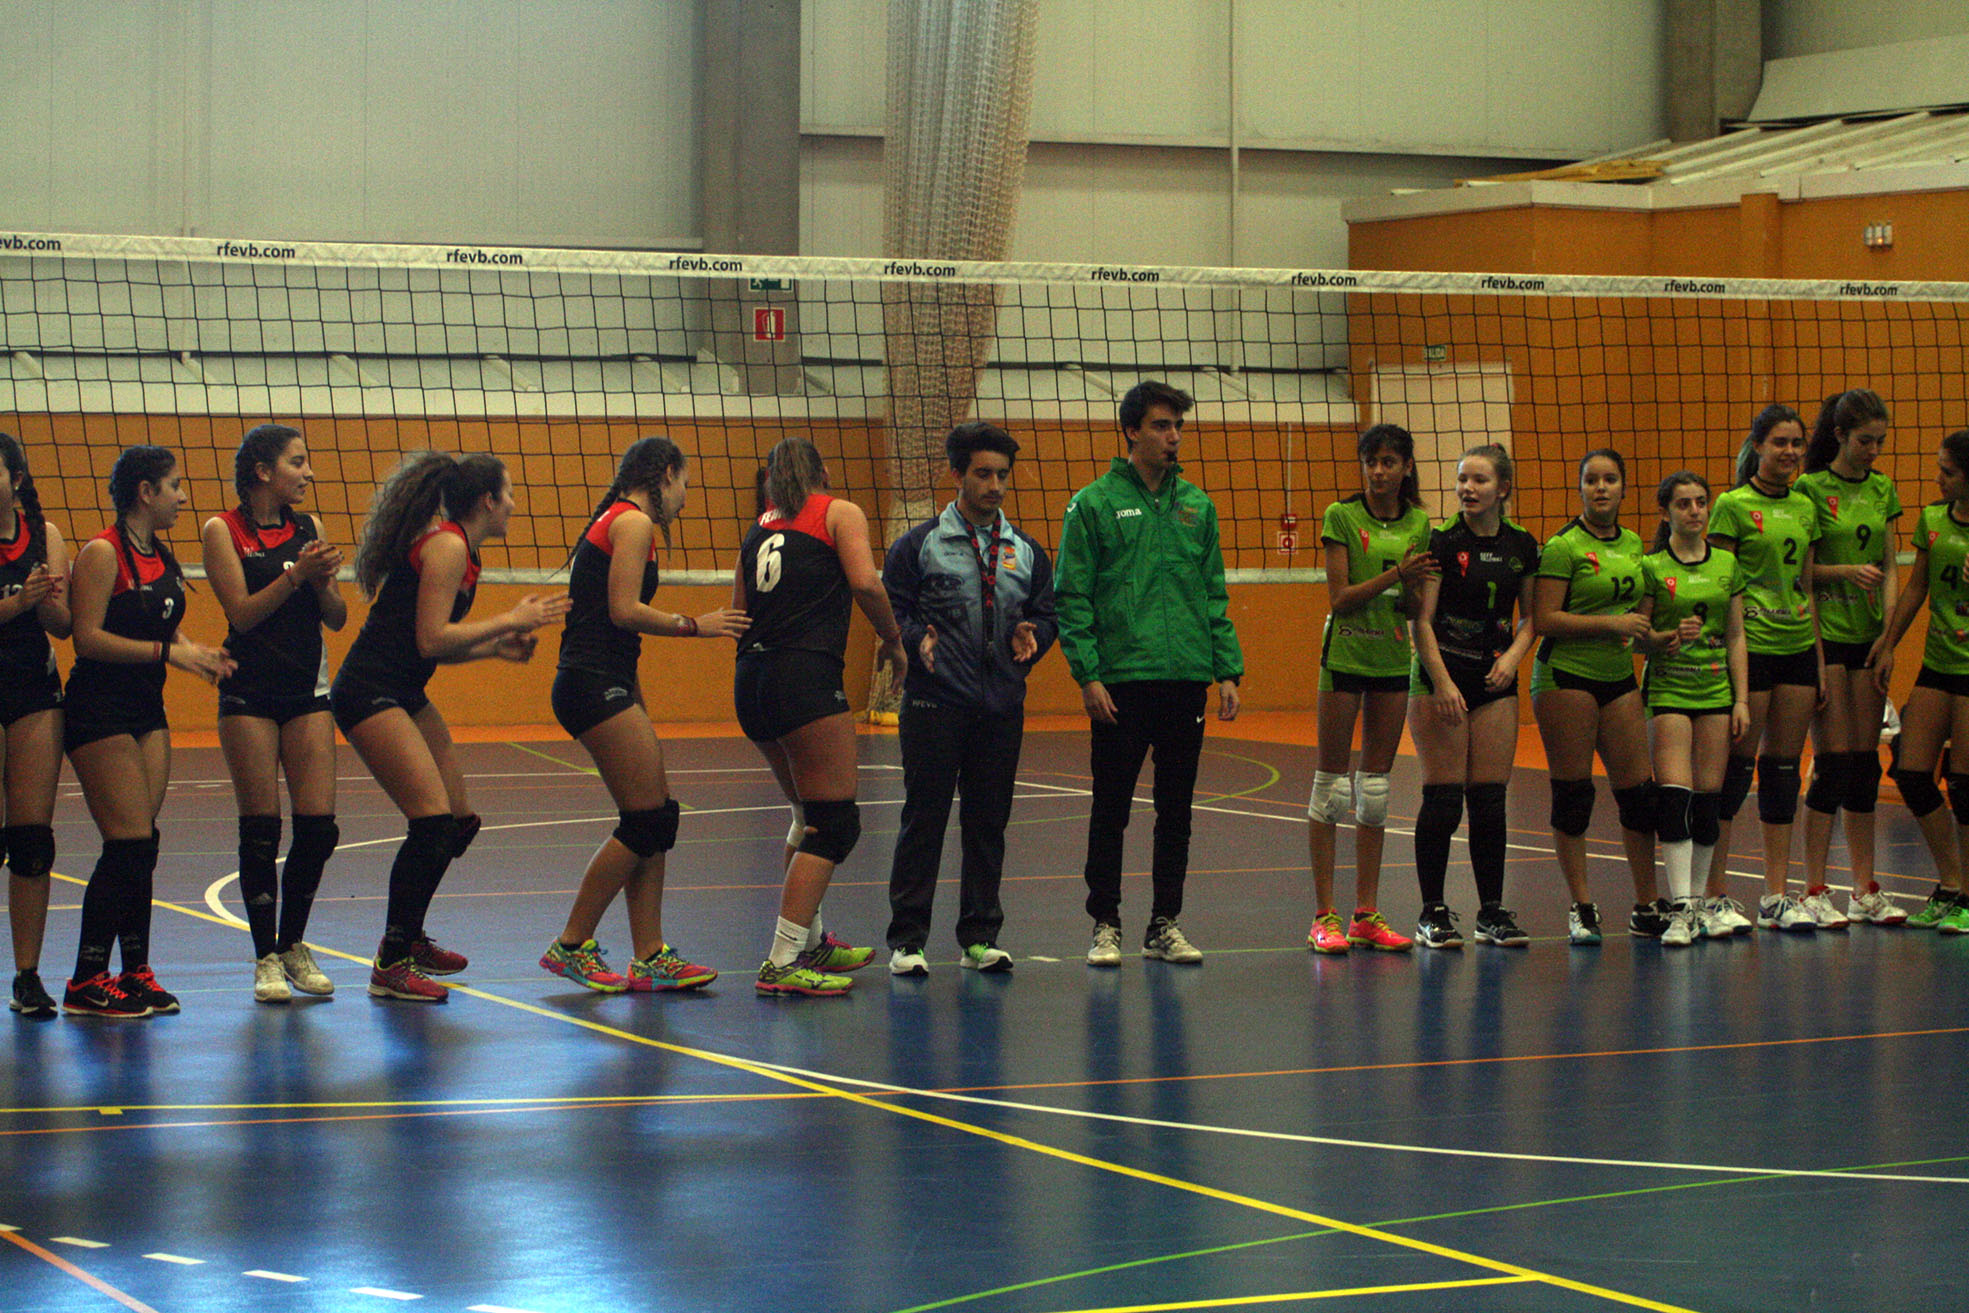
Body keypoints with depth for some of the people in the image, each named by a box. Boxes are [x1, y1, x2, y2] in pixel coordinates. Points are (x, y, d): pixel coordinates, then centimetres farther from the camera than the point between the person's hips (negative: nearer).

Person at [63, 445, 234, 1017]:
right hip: (98, 711, -8)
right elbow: (89, 637, -17)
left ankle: (135, 973, 12)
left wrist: (198, 653, 0)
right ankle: (86, 984, -4)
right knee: (127, 843, -10)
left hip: (146, 710, 8)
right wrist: (169, 652, -20)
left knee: (142, 846, 6)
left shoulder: (162, 557, 12)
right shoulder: (102, 553, -12)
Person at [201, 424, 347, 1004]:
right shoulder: (223, 530, -2)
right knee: (261, 828, -3)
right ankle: (267, 957, 6)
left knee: (318, 825, -3)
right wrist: (296, 573, -19)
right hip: (250, 690, -4)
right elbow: (242, 612, -11)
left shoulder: (307, 527, 9)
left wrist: (323, 580, -11)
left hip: (307, 689, 4)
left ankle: (294, 945, 14)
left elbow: (337, 617, 9)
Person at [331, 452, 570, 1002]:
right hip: (369, 693, -11)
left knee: (460, 822, 13)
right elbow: (430, 640, -20)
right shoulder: (445, 546, -14)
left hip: (404, 696, 11)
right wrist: (509, 620, -13)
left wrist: (497, 646, 7)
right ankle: (391, 966, -13)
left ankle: (408, 937, 29)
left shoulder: (459, 550, 16)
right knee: (434, 821, -18)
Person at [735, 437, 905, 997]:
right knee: (834, 823, -5)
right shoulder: (839, 511, 5)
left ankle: (811, 941, 32)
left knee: (809, 815, 23)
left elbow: (738, 615, 19)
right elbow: (865, 582, -10)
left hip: (750, 680, 7)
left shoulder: (759, 529, 21)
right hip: (806, 675, -7)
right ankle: (782, 963, -13)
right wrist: (893, 641, 3)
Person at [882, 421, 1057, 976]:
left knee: (988, 821, 7)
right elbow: (892, 608, 0)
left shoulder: (1025, 551, 13)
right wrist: (918, 639, -18)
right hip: (934, 703, -4)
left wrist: (1031, 634, -5)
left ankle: (980, 937, 14)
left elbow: (1048, 612, 16)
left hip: (1002, 706, 4)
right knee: (924, 817, -3)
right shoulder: (919, 545, 1)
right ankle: (907, 940, 3)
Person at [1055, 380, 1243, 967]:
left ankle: (1166, 924, 16)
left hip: (1187, 679, 4)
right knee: (1111, 809, 2)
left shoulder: (1196, 505, 11)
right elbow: (1071, 596, -4)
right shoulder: (1094, 504, -2)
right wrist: (1087, 673, -12)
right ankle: (1105, 924, 10)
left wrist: (1228, 670, 5)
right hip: (1120, 680, -4)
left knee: (1176, 809, 8)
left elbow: (1216, 596, 13)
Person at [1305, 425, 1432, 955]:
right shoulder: (1341, 517, -6)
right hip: (1345, 655, -5)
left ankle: (1367, 915, 12)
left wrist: (1414, 587, -13)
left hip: (1393, 657, 5)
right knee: (1332, 783, -3)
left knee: (1376, 786, 7)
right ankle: (1325, 915, 0)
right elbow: (1339, 598, -10)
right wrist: (1395, 575, -21)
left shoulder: (1418, 523, 7)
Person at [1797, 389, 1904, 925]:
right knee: (1832, 761, -8)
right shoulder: (1810, 488, -5)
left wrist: (1889, 635, 1)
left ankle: (1865, 890, 11)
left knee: (1865, 762, 7)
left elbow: (1889, 566, 11)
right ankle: (1815, 892, -3)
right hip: (1824, 635, -5)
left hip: (1868, 637, 5)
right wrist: (1845, 570, -20)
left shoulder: (1882, 489, 11)